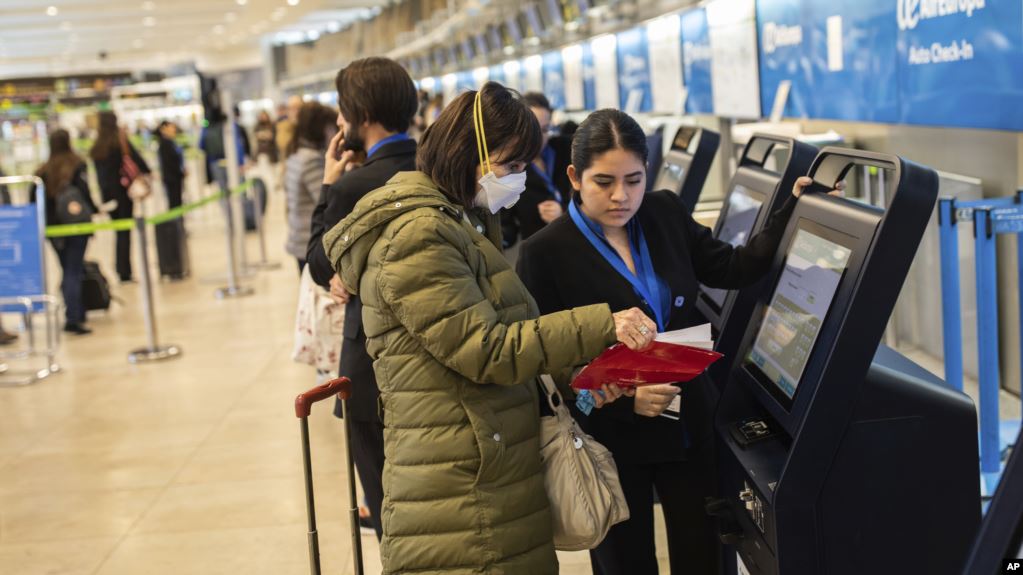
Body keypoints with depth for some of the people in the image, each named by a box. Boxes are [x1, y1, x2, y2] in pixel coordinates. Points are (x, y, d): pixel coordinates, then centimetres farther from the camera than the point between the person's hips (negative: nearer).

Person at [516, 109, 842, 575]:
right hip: (611, 440, -4)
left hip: (688, 424, 4)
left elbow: (732, 269, 9)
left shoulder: (666, 214, 0)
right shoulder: (545, 253, -15)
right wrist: (625, 400, -26)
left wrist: (794, 210, 0)